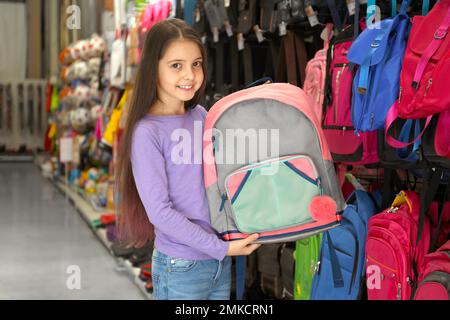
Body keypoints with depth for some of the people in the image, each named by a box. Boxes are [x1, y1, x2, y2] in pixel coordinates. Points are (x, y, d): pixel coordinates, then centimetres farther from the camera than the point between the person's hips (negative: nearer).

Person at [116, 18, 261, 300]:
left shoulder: (202, 116, 3)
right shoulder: (147, 132, -15)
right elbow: (159, 211, -17)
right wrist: (220, 247, -17)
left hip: (221, 262, 6)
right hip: (181, 268, -5)